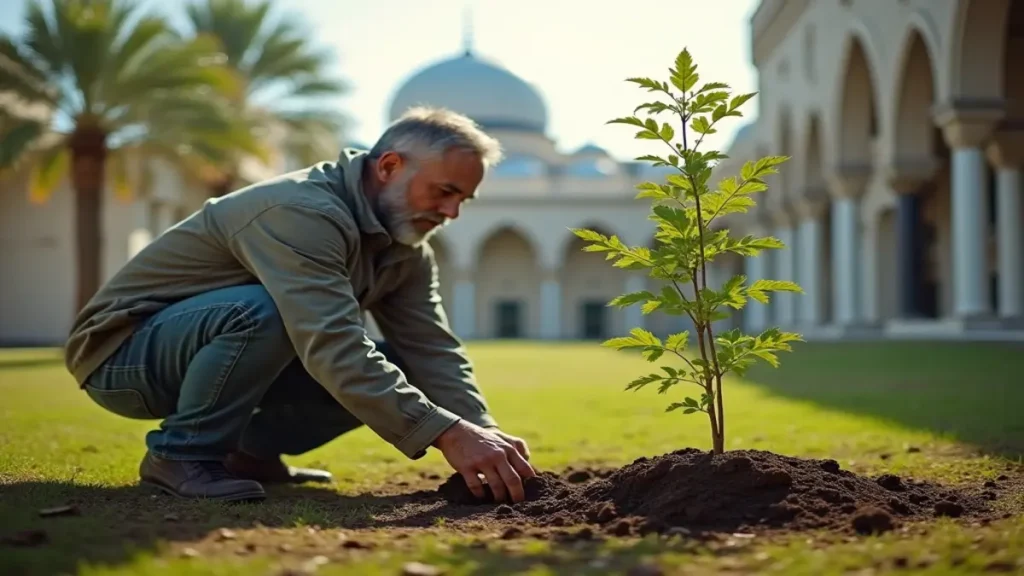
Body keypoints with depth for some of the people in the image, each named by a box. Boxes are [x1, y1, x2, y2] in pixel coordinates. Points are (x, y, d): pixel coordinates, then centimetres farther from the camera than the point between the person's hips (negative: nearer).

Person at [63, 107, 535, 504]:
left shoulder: (404, 246, -2)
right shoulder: (302, 213, -30)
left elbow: (433, 351, -7)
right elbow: (333, 350, -41)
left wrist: (486, 436, -23)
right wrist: (446, 434, -45)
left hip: (219, 344, 8)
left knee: (384, 374, -8)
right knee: (264, 311, -38)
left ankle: (248, 450, 6)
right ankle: (181, 452, -17)